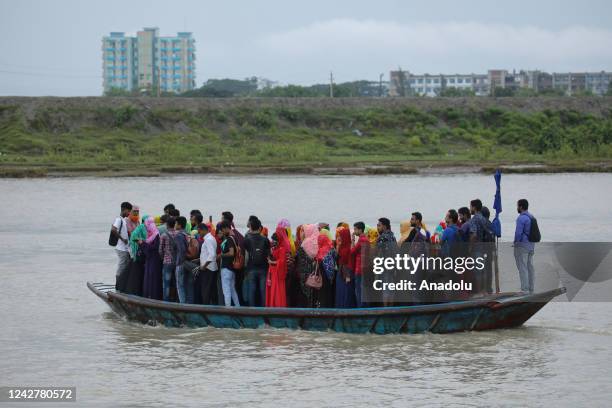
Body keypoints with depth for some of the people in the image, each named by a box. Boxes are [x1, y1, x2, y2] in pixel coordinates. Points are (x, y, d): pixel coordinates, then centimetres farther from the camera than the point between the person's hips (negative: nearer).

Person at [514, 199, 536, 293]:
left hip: (522, 246, -9)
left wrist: (516, 243, -5)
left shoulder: (521, 218, -15)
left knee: (522, 268, -7)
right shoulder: (531, 217, 13)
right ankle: (531, 290, 14)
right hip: (531, 246, 9)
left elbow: (518, 233, -21)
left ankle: (525, 290, -10)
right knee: (530, 268, 11)